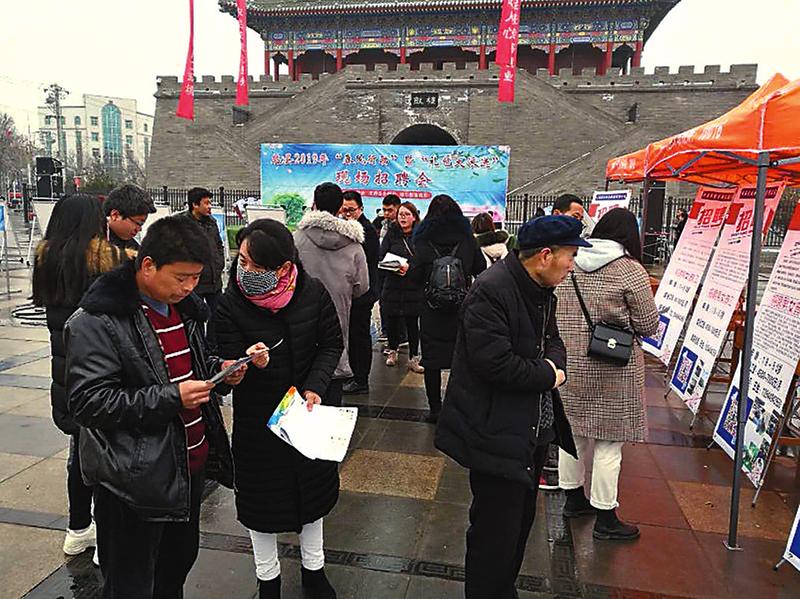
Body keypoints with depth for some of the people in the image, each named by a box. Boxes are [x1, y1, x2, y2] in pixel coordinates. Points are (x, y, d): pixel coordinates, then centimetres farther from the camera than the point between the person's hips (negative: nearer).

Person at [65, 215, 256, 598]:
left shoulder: (184, 307, 5)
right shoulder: (97, 322, -19)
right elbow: (88, 403, -21)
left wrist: (218, 369, -1)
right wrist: (171, 397, -26)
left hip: (190, 465, 7)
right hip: (136, 480, -7)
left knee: (178, 566, 25)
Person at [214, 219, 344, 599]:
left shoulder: (313, 293, -15)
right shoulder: (230, 305, -19)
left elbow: (332, 345, -3)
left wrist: (314, 388, -16)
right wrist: (246, 366, -39)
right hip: (257, 419, -2)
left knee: (311, 489, 19)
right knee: (261, 497, 14)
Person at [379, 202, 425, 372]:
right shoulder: (391, 235, 8)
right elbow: (381, 258, 1)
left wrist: (410, 268, -18)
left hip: (414, 287, -2)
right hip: (392, 286, 2)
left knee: (412, 323, 2)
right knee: (391, 320, 7)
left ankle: (413, 358, 14)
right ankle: (393, 350, 32)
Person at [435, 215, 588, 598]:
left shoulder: (541, 290, 7)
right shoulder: (491, 291, -23)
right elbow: (494, 362, -29)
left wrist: (554, 362, -7)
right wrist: (548, 376, -16)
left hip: (534, 430, 10)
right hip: (498, 434, -10)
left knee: (521, 520, 24)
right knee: (496, 532, 2)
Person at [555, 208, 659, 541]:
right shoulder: (631, 271, -13)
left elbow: (552, 311, 8)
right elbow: (649, 326, -8)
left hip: (569, 363, 5)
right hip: (611, 370, -5)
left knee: (572, 431, 18)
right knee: (608, 442, 6)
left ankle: (573, 498, 35)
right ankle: (605, 519, 19)